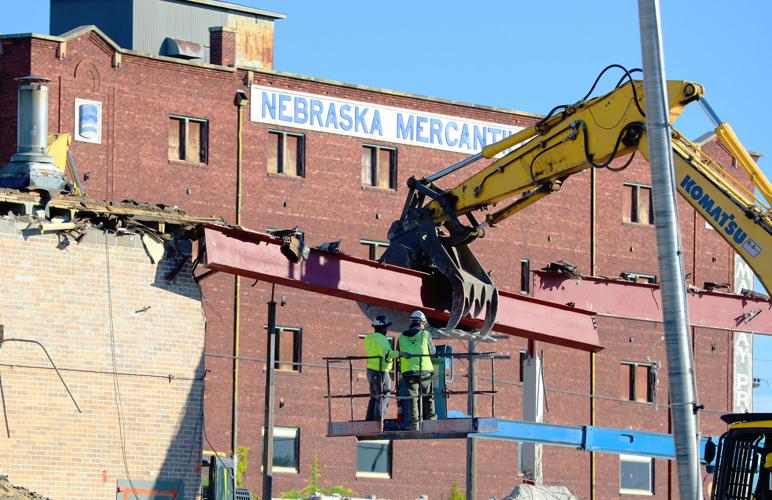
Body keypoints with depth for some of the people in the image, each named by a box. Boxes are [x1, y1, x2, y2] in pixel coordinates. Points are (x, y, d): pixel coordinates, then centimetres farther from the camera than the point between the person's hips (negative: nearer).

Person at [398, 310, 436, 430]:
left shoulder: (402, 337, 10)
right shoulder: (425, 335, 4)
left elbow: (398, 354, 15)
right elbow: (432, 352, 12)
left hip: (408, 371, 2)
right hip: (424, 370, -2)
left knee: (412, 398, 0)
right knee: (428, 398, 8)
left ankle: (414, 424, -6)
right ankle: (430, 419, 6)